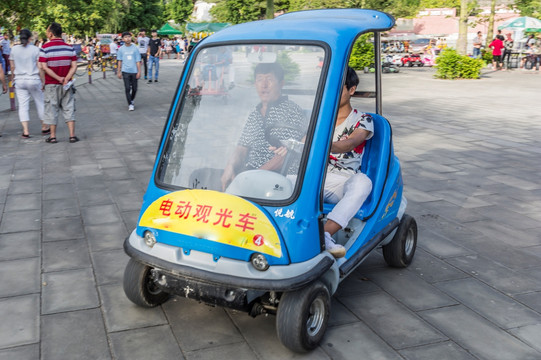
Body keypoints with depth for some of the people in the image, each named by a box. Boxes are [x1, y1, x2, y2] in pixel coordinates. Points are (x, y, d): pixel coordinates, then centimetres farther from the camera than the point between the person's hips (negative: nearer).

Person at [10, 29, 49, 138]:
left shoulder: (14, 49, 3)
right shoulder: (35, 49, -7)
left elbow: (12, 66, 8)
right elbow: (40, 68, -8)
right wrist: (43, 81, -1)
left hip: (19, 81, 2)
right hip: (33, 79, -2)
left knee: (23, 105, 3)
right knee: (40, 103, 12)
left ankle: (25, 131, -2)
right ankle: (44, 127, 22)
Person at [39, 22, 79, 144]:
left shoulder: (45, 48, -8)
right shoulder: (69, 47, 1)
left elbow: (44, 67, -14)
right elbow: (74, 66, -5)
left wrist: (58, 78, -13)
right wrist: (66, 79, -12)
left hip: (51, 84, -2)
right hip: (67, 84, 2)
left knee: (52, 109, 7)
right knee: (69, 109, 7)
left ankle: (53, 136, 11)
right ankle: (72, 135, 4)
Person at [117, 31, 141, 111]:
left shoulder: (135, 48, 0)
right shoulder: (121, 49, 2)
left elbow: (138, 61, 1)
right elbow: (120, 61, 8)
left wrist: (139, 71, -3)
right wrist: (119, 72, 6)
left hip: (134, 71, 1)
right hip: (125, 71, -1)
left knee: (134, 88, 8)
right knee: (127, 88, -5)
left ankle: (132, 100, 33)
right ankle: (130, 104, 3)